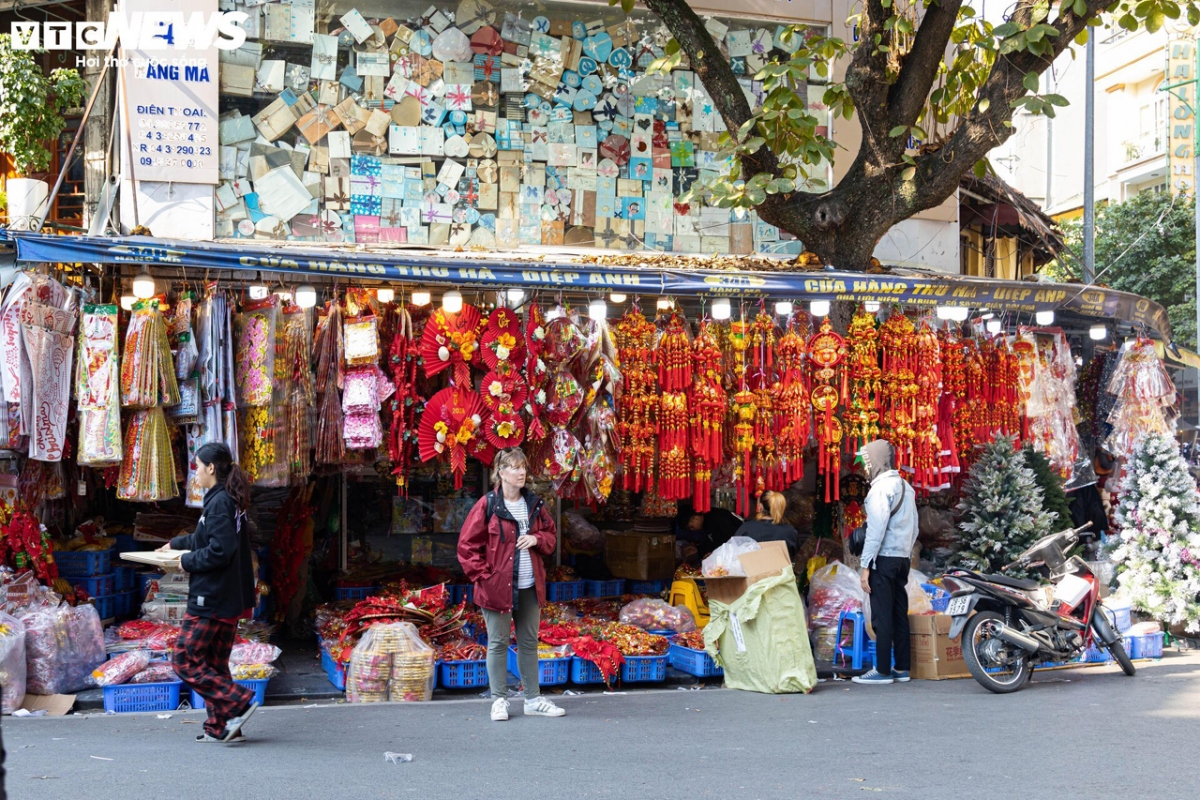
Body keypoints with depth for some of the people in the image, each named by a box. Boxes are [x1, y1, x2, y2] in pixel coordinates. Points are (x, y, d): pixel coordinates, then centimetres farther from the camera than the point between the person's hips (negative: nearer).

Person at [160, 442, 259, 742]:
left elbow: (219, 551, -24)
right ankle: (222, 728, 14)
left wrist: (187, 561, -9)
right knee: (215, 665, 13)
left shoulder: (219, 503, -17)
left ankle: (239, 702, -8)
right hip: (228, 599, 10)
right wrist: (176, 543, 40)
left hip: (209, 599, -10)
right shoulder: (229, 501, 13)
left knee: (186, 663, -3)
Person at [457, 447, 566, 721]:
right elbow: (467, 545, -6)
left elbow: (551, 535, 18)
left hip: (530, 586, 5)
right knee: (498, 643, 2)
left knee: (529, 642, 11)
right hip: (497, 586, -5)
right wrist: (482, 575, -11)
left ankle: (533, 699, 19)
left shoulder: (534, 504, 8)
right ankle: (499, 700, 11)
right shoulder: (487, 505, -8)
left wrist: (537, 539, -4)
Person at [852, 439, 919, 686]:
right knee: (899, 614, 10)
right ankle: (902, 668, 12)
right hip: (903, 559, 8)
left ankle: (882, 670, -4)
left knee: (882, 616, -5)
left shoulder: (881, 488, -12)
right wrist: (907, 555, 19)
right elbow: (914, 528, 16)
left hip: (884, 558, -8)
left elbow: (876, 530, -16)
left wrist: (865, 566, -14)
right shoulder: (905, 487, 15)